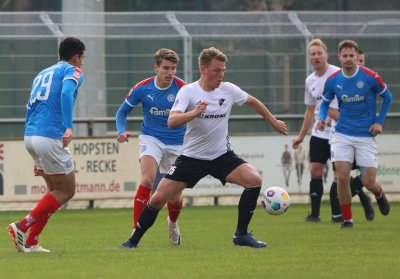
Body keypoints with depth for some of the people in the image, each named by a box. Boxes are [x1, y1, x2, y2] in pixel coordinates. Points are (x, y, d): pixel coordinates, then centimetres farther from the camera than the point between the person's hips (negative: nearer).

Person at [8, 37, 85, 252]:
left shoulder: (42, 74, 26)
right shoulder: (73, 71, 3)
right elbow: (66, 93, -20)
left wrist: (37, 159, 30)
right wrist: (69, 128, -30)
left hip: (30, 135, 8)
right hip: (50, 136, -8)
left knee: (56, 191, 18)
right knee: (66, 191, 4)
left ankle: (31, 242, 9)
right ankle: (22, 226, -8)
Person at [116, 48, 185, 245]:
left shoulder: (182, 89, -14)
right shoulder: (142, 88, -8)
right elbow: (122, 112, 6)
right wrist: (121, 132, -13)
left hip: (176, 143, 1)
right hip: (151, 138, -1)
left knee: (175, 196, 8)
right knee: (148, 179, -27)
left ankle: (172, 223, 44)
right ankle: (136, 231, -24)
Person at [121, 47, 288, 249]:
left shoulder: (228, 90, -3)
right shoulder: (188, 92, -13)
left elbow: (253, 102, 17)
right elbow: (172, 122, -26)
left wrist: (274, 122, 24)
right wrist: (194, 112, -42)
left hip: (221, 156, 2)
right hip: (192, 156, -2)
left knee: (254, 180, -21)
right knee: (158, 198, -7)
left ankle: (241, 235, -8)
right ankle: (134, 241, 13)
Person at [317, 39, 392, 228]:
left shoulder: (370, 77, -10)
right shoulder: (332, 81, -2)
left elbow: (387, 97, 5)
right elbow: (325, 102, 14)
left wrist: (380, 121, -2)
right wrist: (322, 118, -6)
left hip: (366, 136, -2)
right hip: (343, 135, 2)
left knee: (369, 182, -2)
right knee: (342, 177, -11)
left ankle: (379, 194, 36)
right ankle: (347, 219, 6)